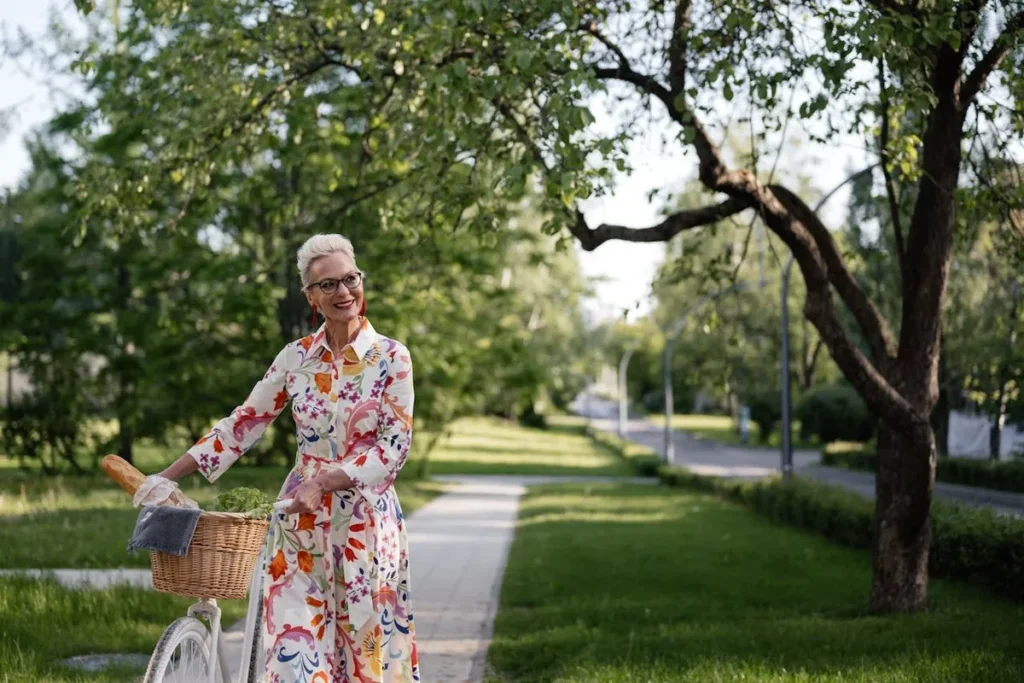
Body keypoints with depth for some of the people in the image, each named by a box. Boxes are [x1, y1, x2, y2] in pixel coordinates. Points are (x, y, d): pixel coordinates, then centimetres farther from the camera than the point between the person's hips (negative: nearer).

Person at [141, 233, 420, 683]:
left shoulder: (391, 357, -4)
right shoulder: (296, 358, 5)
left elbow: (395, 445, -9)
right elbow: (243, 424, 8)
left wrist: (325, 481, -19)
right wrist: (169, 474, 4)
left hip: (366, 522, -2)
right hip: (301, 521, 2)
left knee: (370, 643, 4)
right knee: (295, 643, -3)